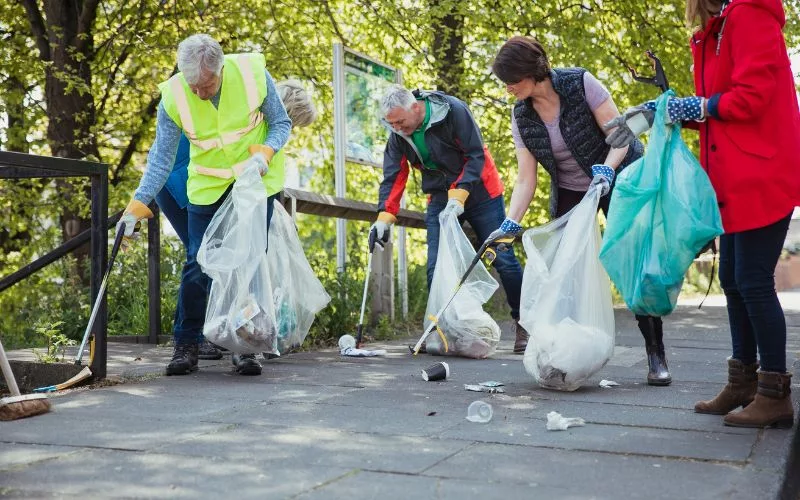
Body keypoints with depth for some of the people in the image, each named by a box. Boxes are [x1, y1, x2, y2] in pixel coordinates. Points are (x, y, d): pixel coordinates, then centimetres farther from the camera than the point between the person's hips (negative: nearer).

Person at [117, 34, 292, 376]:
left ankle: (247, 347, 9)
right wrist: (136, 207, -18)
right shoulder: (173, 96, -17)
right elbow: (161, 159, -10)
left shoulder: (253, 73, -18)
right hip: (207, 187, 0)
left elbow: (281, 123, -5)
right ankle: (186, 345, 7)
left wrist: (264, 154, -25)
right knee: (197, 265, -6)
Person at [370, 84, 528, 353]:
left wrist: (459, 195, -29)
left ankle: (523, 323, 12)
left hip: (479, 192, -4)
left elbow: (476, 155, -21)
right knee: (436, 268, -4)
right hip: (440, 199, 4)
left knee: (503, 259, -1)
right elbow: (393, 177, -5)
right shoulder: (398, 135, -6)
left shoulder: (454, 110, -22)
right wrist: (384, 217, -18)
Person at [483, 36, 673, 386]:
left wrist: (606, 169, -37)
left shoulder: (580, 83, -21)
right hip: (570, 193, 4)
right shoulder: (521, 117, -9)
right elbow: (526, 180, -12)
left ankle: (656, 356, 0)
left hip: (618, 180, -4)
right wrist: (510, 223, -25)